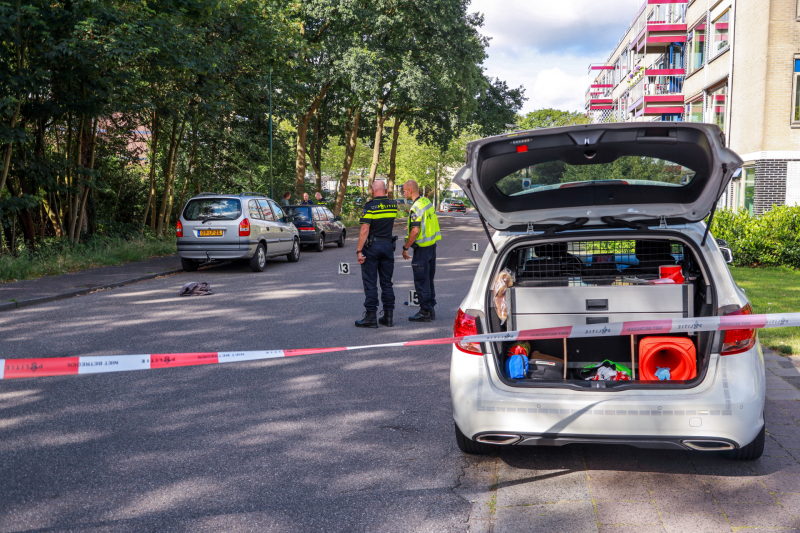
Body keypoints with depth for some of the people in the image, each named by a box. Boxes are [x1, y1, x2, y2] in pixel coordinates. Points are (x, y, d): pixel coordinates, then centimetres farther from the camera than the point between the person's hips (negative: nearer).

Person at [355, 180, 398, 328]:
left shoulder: (370, 206, -13)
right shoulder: (393, 205, 4)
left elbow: (365, 230, -17)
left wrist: (359, 250, -15)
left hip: (372, 246, -5)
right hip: (388, 245, 5)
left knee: (370, 283, 0)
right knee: (387, 282, 10)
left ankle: (371, 316, 0)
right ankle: (388, 316, 12)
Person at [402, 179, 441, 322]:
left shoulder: (416, 208, -20)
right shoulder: (427, 201, 9)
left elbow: (415, 231, -26)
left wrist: (405, 247, -18)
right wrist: (411, 227, 24)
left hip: (422, 248, -9)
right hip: (432, 245, 10)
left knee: (421, 281, -2)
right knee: (429, 279, 16)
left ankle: (425, 312, 2)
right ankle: (430, 308, 23)